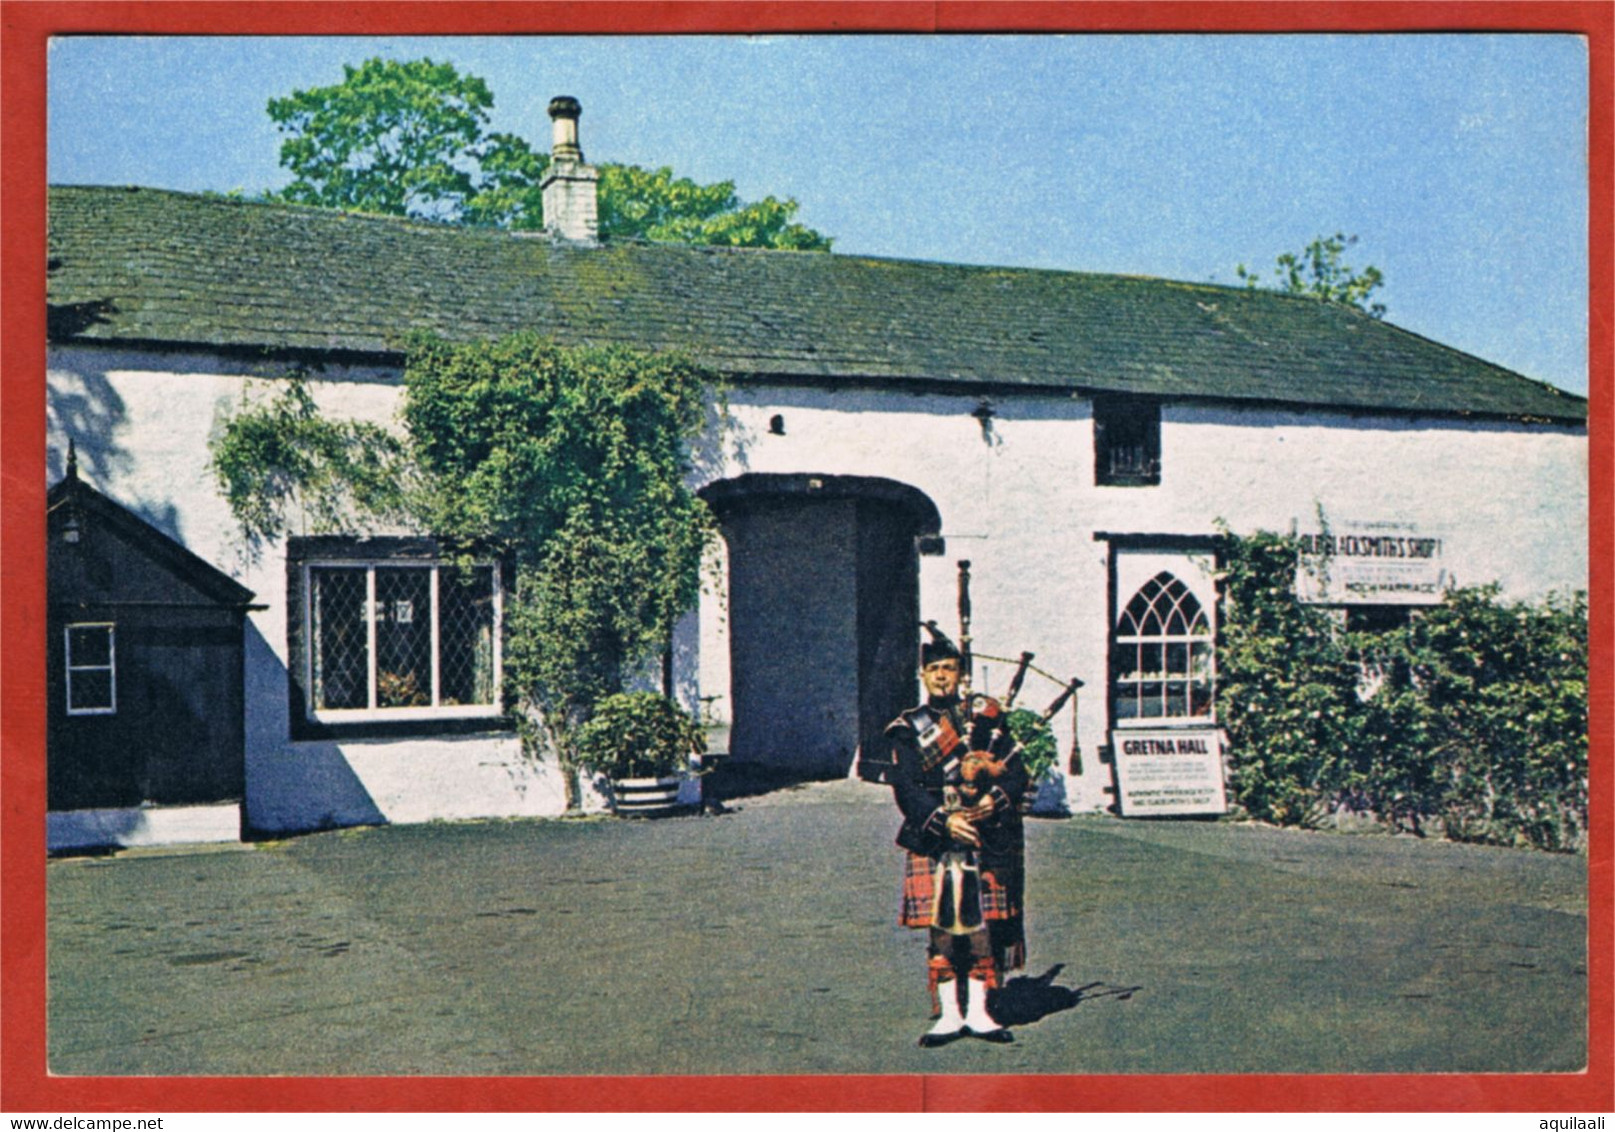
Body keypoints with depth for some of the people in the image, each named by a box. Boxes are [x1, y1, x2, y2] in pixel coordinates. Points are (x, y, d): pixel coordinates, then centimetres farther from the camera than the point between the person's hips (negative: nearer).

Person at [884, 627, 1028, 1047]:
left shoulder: (987, 715, 10)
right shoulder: (908, 729, 7)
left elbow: (1016, 772, 3)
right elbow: (906, 790, -5)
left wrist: (994, 800, -17)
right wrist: (944, 820, -19)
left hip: (989, 841, 1)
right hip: (935, 844, -1)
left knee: (984, 926, 2)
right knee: (943, 927, -1)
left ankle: (979, 1012, 13)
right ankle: (949, 1014, 9)